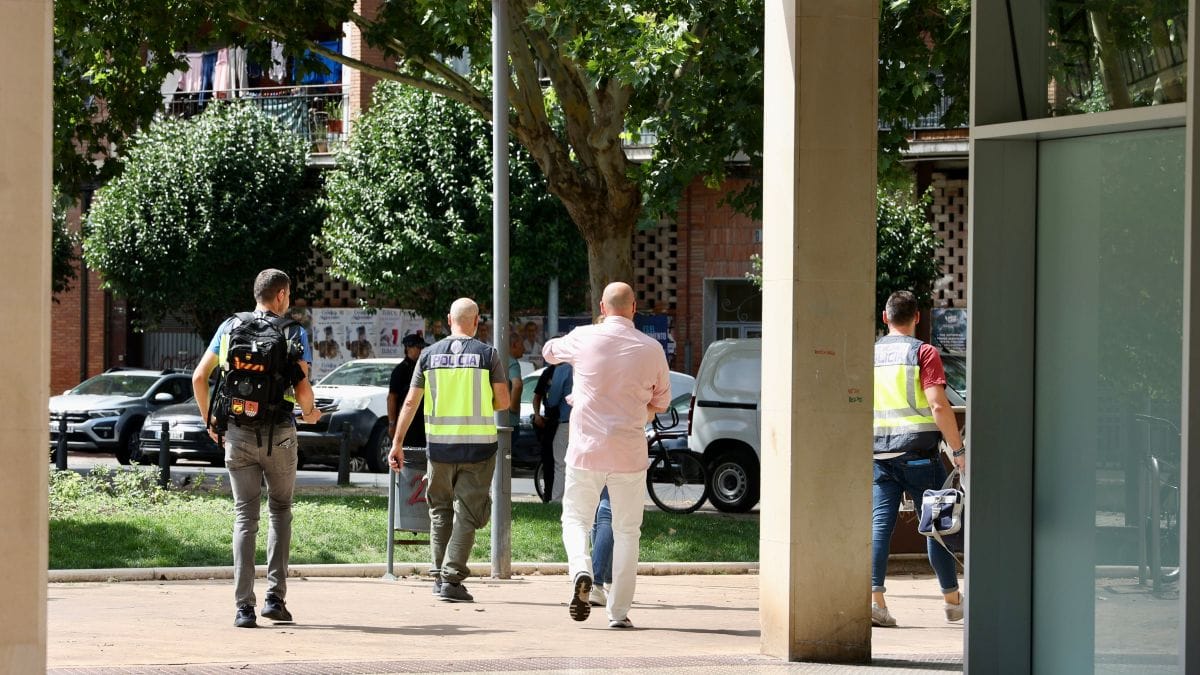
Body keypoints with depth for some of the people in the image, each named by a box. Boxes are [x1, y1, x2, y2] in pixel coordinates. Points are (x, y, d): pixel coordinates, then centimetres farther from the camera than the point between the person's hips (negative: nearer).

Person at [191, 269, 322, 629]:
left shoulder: (230, 327, 6)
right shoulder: (295, 335, -2)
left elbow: (199, 377, 4)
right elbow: (302, 389, -11)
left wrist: (209, 420, 17)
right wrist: (310, 413, 11)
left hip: (238, 434, 2)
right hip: (279, 435, -2)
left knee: (245, 517, 4)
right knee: (281, 510, 15)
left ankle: (244, 606, -5)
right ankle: (275, 596, 6)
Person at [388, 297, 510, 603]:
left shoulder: (430, 354, 4)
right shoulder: (488, 354, -3)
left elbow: (410, 403, 4)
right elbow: (503, 402, -3)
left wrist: (397, 443, 8)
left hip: (439, 443, 2)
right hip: (478, 444, -2)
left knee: (440, 510, 16)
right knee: (467, 513, 1)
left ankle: (439, 575, 16)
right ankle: (452, 578, -9)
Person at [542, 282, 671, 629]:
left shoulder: (584, 338, -4)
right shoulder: (651, 349, -2)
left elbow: (549, 351, 18)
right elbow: (661, 401, 11)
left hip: (586, 449, -1)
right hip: (629, 452, 1)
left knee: (575, 519, 12)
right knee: (626, 531, 9)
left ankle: (580, 571, -18)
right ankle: (619, 611, 7)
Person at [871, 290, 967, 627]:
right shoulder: (923, 352, -4)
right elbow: (938, 405, -13)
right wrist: (958, 450, -9)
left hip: (879, 453, 4)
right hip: (917, 449, -4)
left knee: (879, 523, 0)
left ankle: (874, 598, -12)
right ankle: (952, 600, 16)